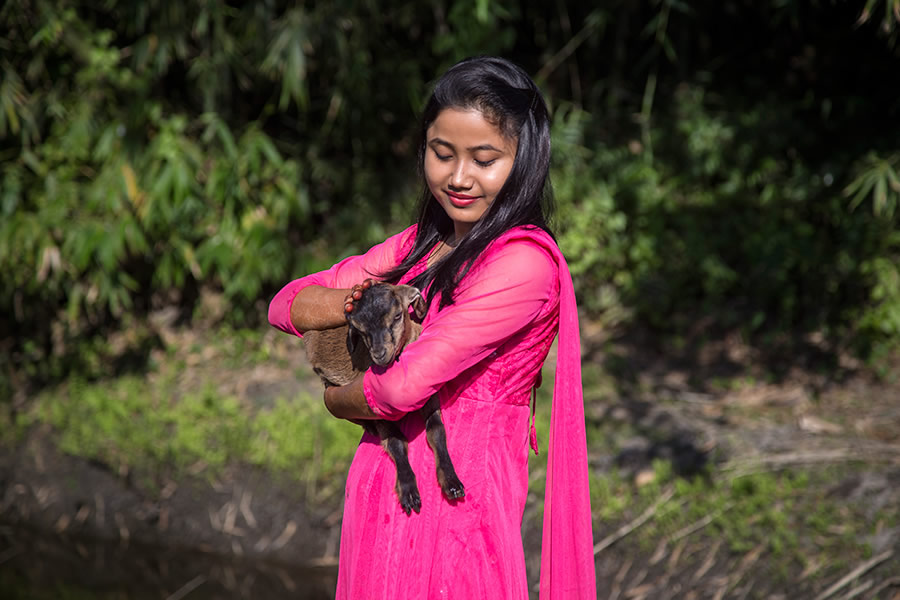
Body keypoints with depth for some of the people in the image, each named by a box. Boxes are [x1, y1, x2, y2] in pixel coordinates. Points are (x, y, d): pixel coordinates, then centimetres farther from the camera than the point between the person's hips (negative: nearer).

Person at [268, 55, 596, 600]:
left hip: (457, 498, -7)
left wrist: (338, 398, 1)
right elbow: (286, 304, 11)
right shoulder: (423, 245, 11)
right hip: (381, 491, 7)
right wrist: (345, 304, -10)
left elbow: (406, 386, -20)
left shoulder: (525, 262, -15)